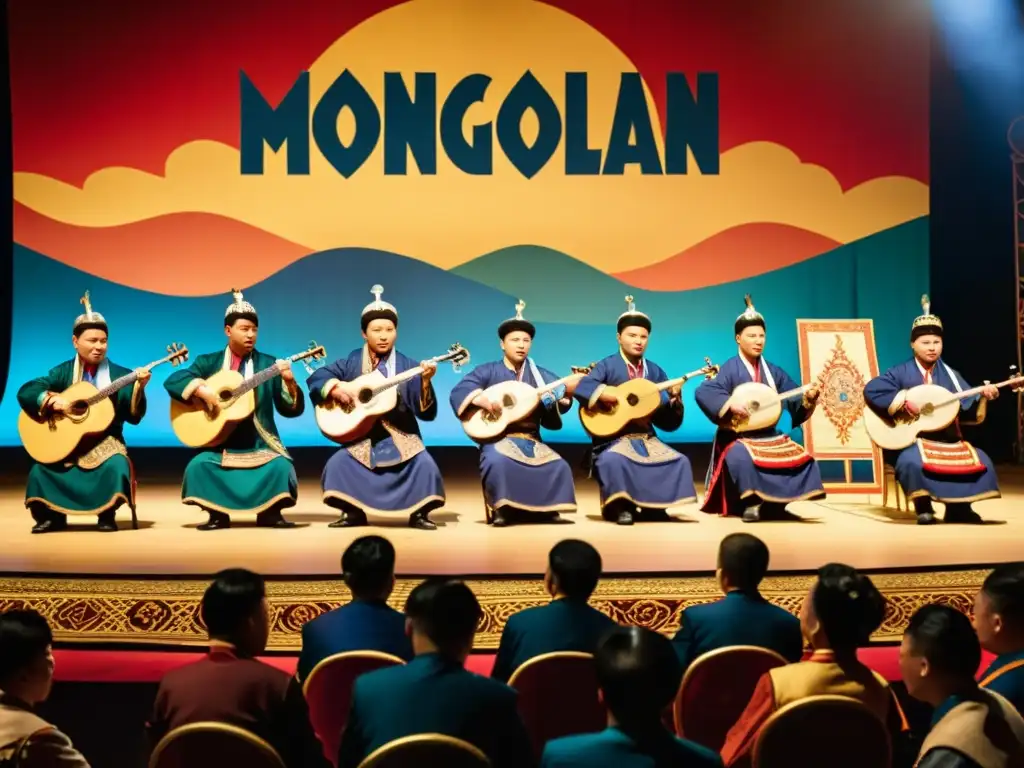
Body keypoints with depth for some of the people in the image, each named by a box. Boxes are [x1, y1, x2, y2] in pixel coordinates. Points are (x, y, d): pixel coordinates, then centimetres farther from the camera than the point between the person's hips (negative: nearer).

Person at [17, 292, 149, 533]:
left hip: (104, 442, -1)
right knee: (39, 471, -23)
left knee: (116, 467, -33)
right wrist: (52, 399, -20)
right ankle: (52, 516, 2)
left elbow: (134, 417, -5)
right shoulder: (63, 372, 6)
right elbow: (25, 391, -2)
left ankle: (106, 515, -9)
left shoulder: (120, 376, 2)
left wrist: (138, 388, -21)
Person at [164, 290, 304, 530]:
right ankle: (218, 515, -2)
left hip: (259, 444, 0)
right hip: (218, 443, 0)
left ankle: (269, 513, -1)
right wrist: (200, 389, -20)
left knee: (281, 466, -27)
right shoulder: (208, 362, 7)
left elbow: (291, 410, 1)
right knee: (198, 466, -27)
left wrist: (289, 382, -18)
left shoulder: (269, 365, 6)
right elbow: (172, 381, -3)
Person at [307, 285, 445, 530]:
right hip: (361, 437, 2)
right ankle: (353, 512, 2)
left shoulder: (408, 366, -2)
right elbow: (316, 377, 4)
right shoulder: (352, 362, 4)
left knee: (425, 465, -24)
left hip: (400, 436, -1)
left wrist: (425, 382, -25)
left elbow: (427, 413, -8)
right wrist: (334, 389, -15)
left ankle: (419, 513, -2)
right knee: (338, 464, -20)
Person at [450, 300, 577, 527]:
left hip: (531, 440, 3)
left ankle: (544, 509, 0)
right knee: (498, 462, -35)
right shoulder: (488, 371, 5)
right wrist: (481, 399, -24)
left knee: (558, 467, -19)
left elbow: (561, 394, 7)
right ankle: (501, 509, -17)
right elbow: (458, 391, -6)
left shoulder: (539, 375, 15)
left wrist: (560, 395, -17)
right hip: (498, 438, -3)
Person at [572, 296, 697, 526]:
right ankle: (620, 507, -14)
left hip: (646, 438, 5)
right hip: (613, 437, -5)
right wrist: (602, 392, -28)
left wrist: (674, 399, -8)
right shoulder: (607, 366, 0)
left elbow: (668, 422, 10)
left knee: (679, 462, -13)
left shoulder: (654, 372, 11)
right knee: (614, 461, -35)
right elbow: (579, 387, -17)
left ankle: (652, 506, 0)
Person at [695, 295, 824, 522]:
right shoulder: (731, 368, -9)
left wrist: (808, 398, -14)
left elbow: (794, 399, 7)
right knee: (742, 458, -37)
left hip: (769, 436, 6)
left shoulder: (773, 371, 10)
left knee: (803, 459, -7)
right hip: (738, 436, -6)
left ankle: (774, 503, 3)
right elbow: (703, 392, -22)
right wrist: (729, 404, -33)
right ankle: (751, 503, -20)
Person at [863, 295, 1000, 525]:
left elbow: (968, 407, 2)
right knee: (912, 461, -37)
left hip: (947, 440, 5)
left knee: (980, 462, -15)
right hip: (911, 439, -4)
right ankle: (923, 508, -16)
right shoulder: (901, 373, -2)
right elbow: (871, 389, -16)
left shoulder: (950, 375, 10)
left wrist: (983, 396, -18)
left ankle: (958, 508, -1)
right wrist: (901, 404, -23)